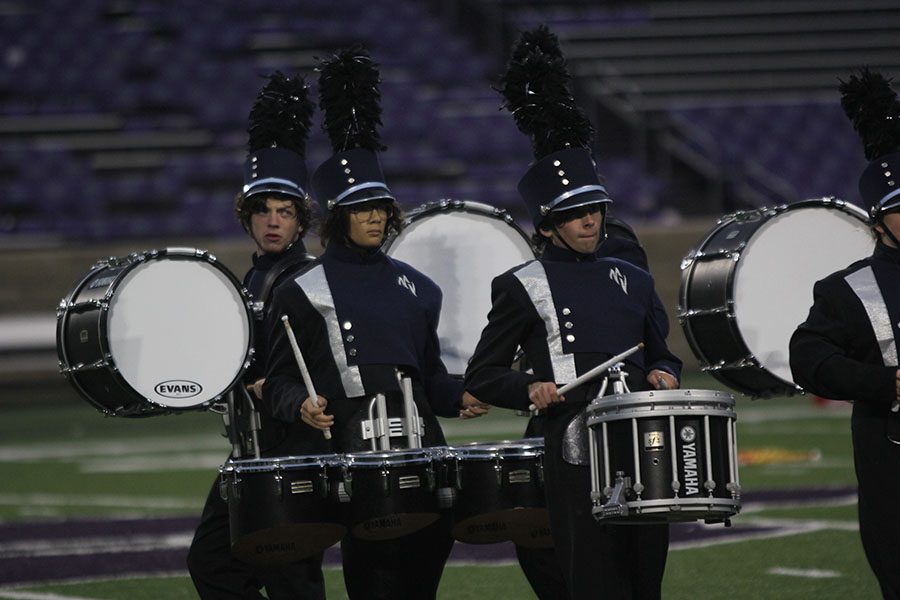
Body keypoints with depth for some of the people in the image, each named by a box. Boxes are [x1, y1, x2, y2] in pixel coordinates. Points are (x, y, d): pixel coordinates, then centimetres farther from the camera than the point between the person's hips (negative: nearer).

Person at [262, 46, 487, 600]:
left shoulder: (414, 288, 16)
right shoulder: (304, 293, 1)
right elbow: (280, 380, 2)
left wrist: (459, 397, 4)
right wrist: (302, 405, -19)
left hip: (422, 448, 5)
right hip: (354, 454, -5)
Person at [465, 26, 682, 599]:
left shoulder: (632, 281, 16)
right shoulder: (523, 287, 1)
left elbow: (661, 353, 26)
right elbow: (482, 375, 4)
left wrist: (664, 375, 3)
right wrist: (530, 389, -15)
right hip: (576, 459, -5)